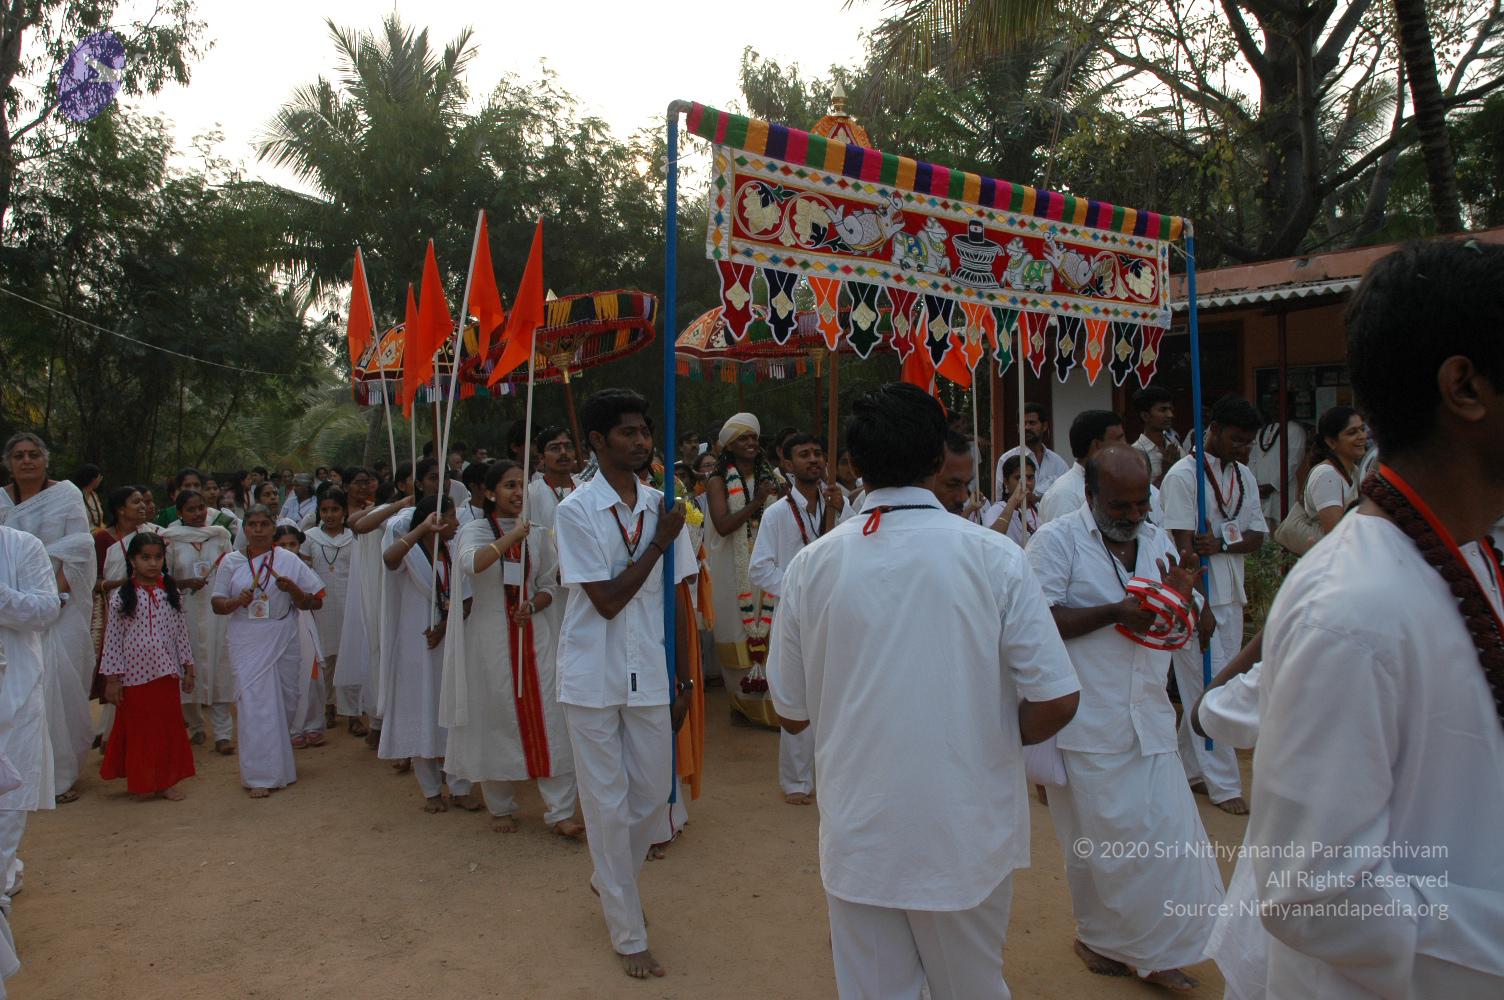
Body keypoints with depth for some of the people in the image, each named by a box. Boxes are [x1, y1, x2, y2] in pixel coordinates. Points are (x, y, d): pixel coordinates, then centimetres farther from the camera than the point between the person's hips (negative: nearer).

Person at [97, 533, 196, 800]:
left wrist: (188, 669, 6)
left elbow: (181, 633, 7)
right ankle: (140, 780, 20)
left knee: (168, 726, 8)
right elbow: (112, 639, -4)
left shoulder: (172, 593, 3)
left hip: (166, 672, 3)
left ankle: (166, 781, 19)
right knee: (137, 728, 7)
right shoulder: (120, 597, -5)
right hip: (134, 675, -2)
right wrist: (112, 678, -6)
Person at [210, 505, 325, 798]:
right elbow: (217, 604, 6)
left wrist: (292, 589, -14)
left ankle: (279, 760, 34)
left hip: (284, 642, 1)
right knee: (253, 705, -6)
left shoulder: (289, 561, 4)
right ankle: (259, 776, -1)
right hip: (247, 644, -1)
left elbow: (312, 603, 6)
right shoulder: (231, 562, 5)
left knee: (285, 702, 9)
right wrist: (237, 601, -15)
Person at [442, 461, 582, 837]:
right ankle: (501, 808, 24)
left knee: (548, 721, -2)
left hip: (533, 634, 2)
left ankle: (560, 812, 3)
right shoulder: (475, 530, -2)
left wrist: (533, 605, -7)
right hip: (490, 638, -2)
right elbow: (470, 563, -25)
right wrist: (510, 537, -23)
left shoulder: (538, 532, 8)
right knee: (496, 720, 6)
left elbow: (552, 584, 11)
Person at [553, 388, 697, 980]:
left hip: (650, 674, 4)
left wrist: (684, 679, 7)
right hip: (594, 677, -4)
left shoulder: (661, 506, 3)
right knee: (608, 804, 7)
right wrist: (658, 542, -14)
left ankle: (611, 882, 43)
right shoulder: (577, 511, -10)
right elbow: (608, 600, -15)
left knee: (653, 796, 13)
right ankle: (629, 935, 23)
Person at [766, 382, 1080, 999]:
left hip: (856, 838, 1)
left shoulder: (811, 565, -8)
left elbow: (790, 715, 0)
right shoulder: (993, 558, -12)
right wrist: (996, 741, 9)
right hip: (967, 833, 0)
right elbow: (1056, 701, -10)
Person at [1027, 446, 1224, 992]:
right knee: (1098, 838, 6)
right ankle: (1098, 937, 27)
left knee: (1166, 833, 8)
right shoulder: (1057, 540, -8)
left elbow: (1179, 629, 16)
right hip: (1088, 723, -5)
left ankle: (1158, 951, 27)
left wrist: (1179, 597, -7)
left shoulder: (1157, 541, 11)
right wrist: (1116, 611, -21)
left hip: (1148, 717, 6)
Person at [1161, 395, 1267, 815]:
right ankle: (1223, 784, 6)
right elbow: (1183, 547, -14)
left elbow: (1257, 537, 8)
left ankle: (1190, 767, 25)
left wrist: (1221, 544, -14)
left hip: (1231, 595, 7)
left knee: (1210, 686, 11)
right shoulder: (1183, 475, -9)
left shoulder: (1244, 476, 13)